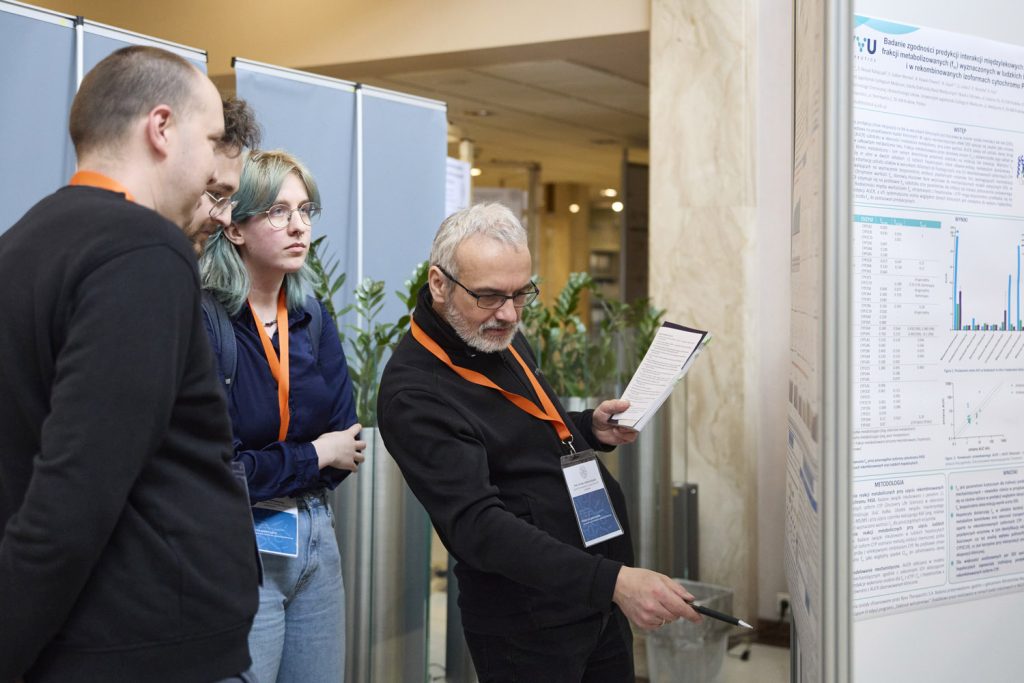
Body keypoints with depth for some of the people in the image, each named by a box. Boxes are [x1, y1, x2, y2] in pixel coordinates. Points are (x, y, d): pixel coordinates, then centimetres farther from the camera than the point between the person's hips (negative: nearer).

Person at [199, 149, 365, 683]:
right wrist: (313, 456, -6)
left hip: (315, 536, 7)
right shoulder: (204, 322, -14)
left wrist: (268, 468, -10)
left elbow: (347, 445, 3)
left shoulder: (312, 318, 7)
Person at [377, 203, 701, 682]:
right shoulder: (413, 394, -22)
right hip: (528, 624, -8)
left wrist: (590, 429, 2)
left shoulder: (501, 335, 5)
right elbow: (478, 525, -29)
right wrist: (612, 581, -36)